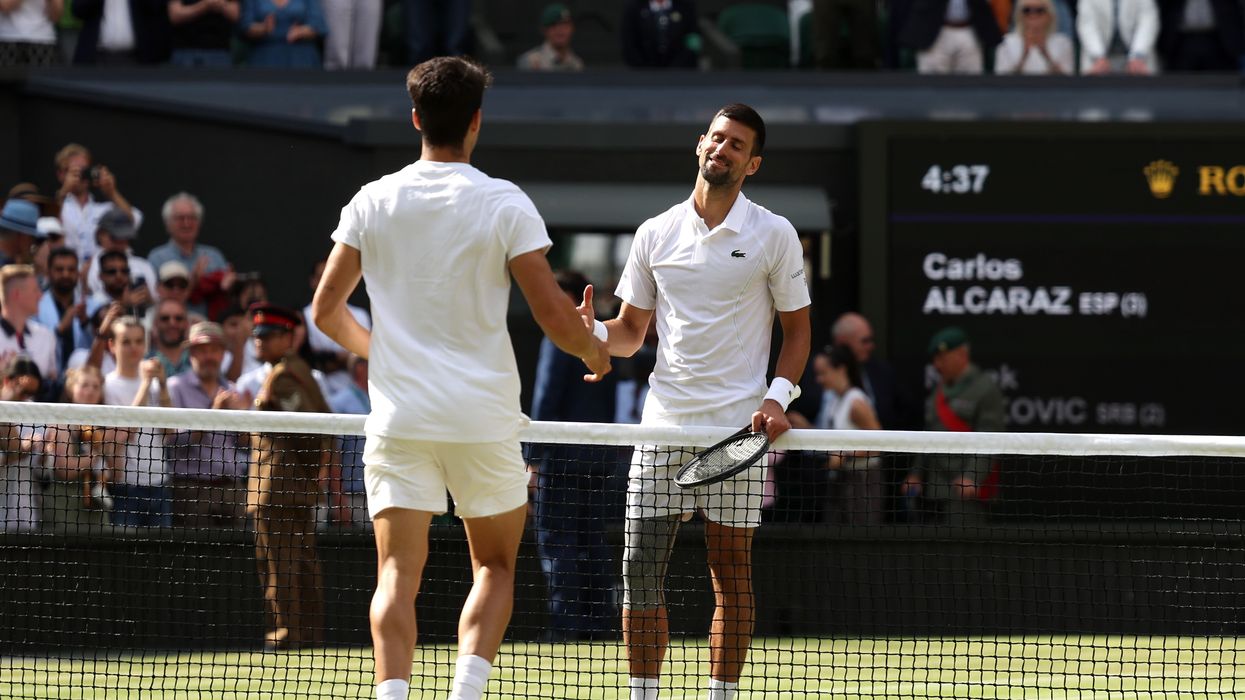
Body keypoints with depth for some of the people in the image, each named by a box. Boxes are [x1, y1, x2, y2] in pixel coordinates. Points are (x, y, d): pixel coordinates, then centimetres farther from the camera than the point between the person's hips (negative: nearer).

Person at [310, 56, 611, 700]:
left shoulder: (373, 201, 3)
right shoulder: (504, 204, -6)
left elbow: (325, 310, 7)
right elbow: (553, 315, -9)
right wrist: (595, 352, 13)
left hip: (397, 417, 1)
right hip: (483, 417, -1)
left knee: (398, 573, -1)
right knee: (495, 566, 14)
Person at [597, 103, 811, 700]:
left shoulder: (774, 235, 2)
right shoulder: (656, 233, 9)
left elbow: (797, 327, 6)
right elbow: (631, 331, 14)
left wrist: (778, 395, -9)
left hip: (739, 426, -2)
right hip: (663, 424, 2)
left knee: (730, 572, 1)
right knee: (640, 568, -2)